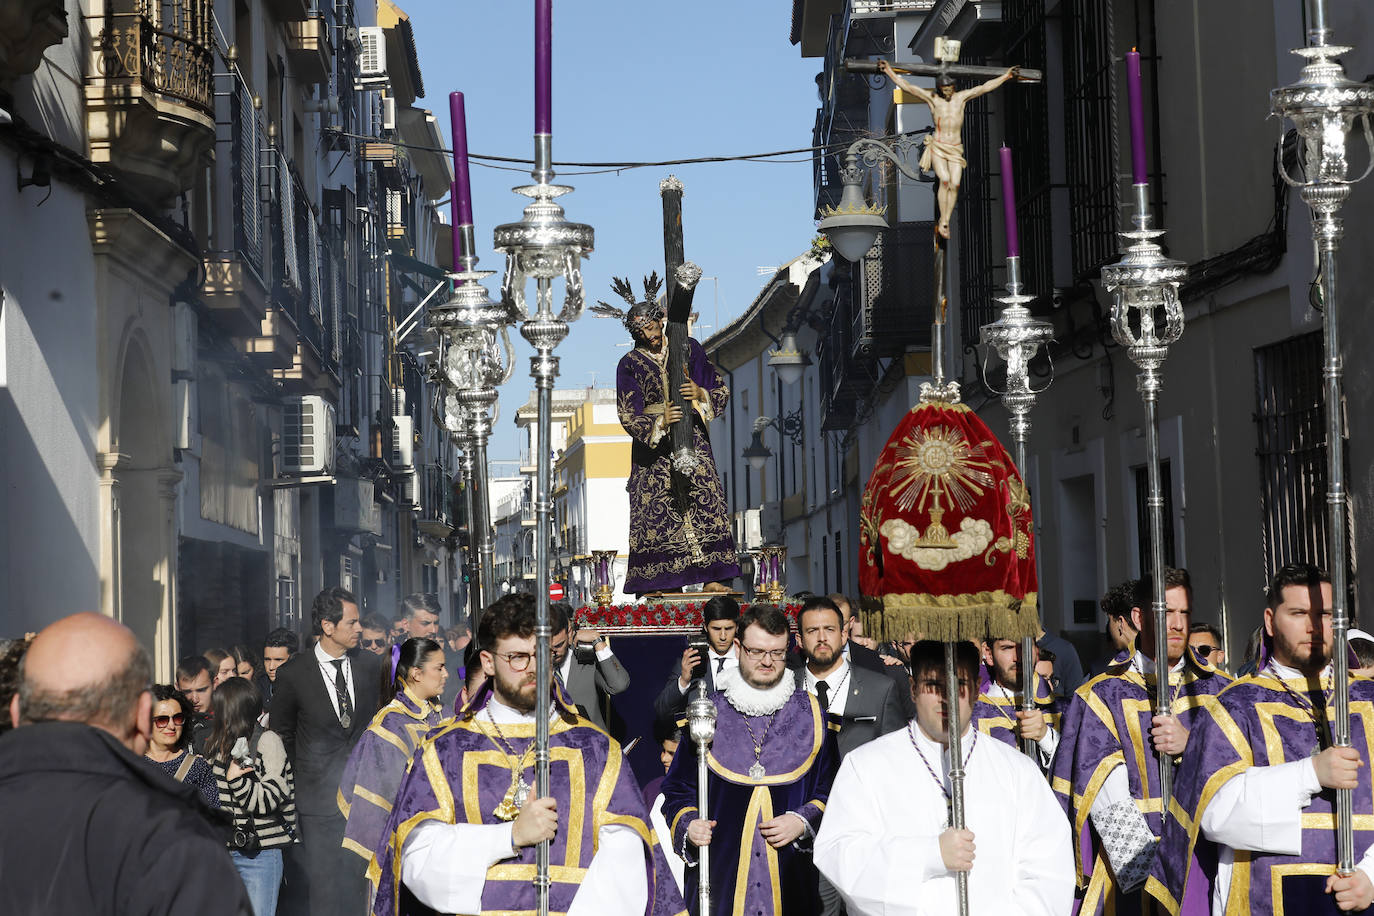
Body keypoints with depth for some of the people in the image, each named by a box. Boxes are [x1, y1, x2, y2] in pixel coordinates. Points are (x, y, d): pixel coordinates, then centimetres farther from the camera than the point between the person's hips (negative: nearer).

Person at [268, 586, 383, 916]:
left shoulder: (370, 665, 3)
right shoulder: (293, 674, -6)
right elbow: (281, 732, 7)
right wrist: (304, 773, 8)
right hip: (319, 799, -3)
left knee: (365, 889, 4)